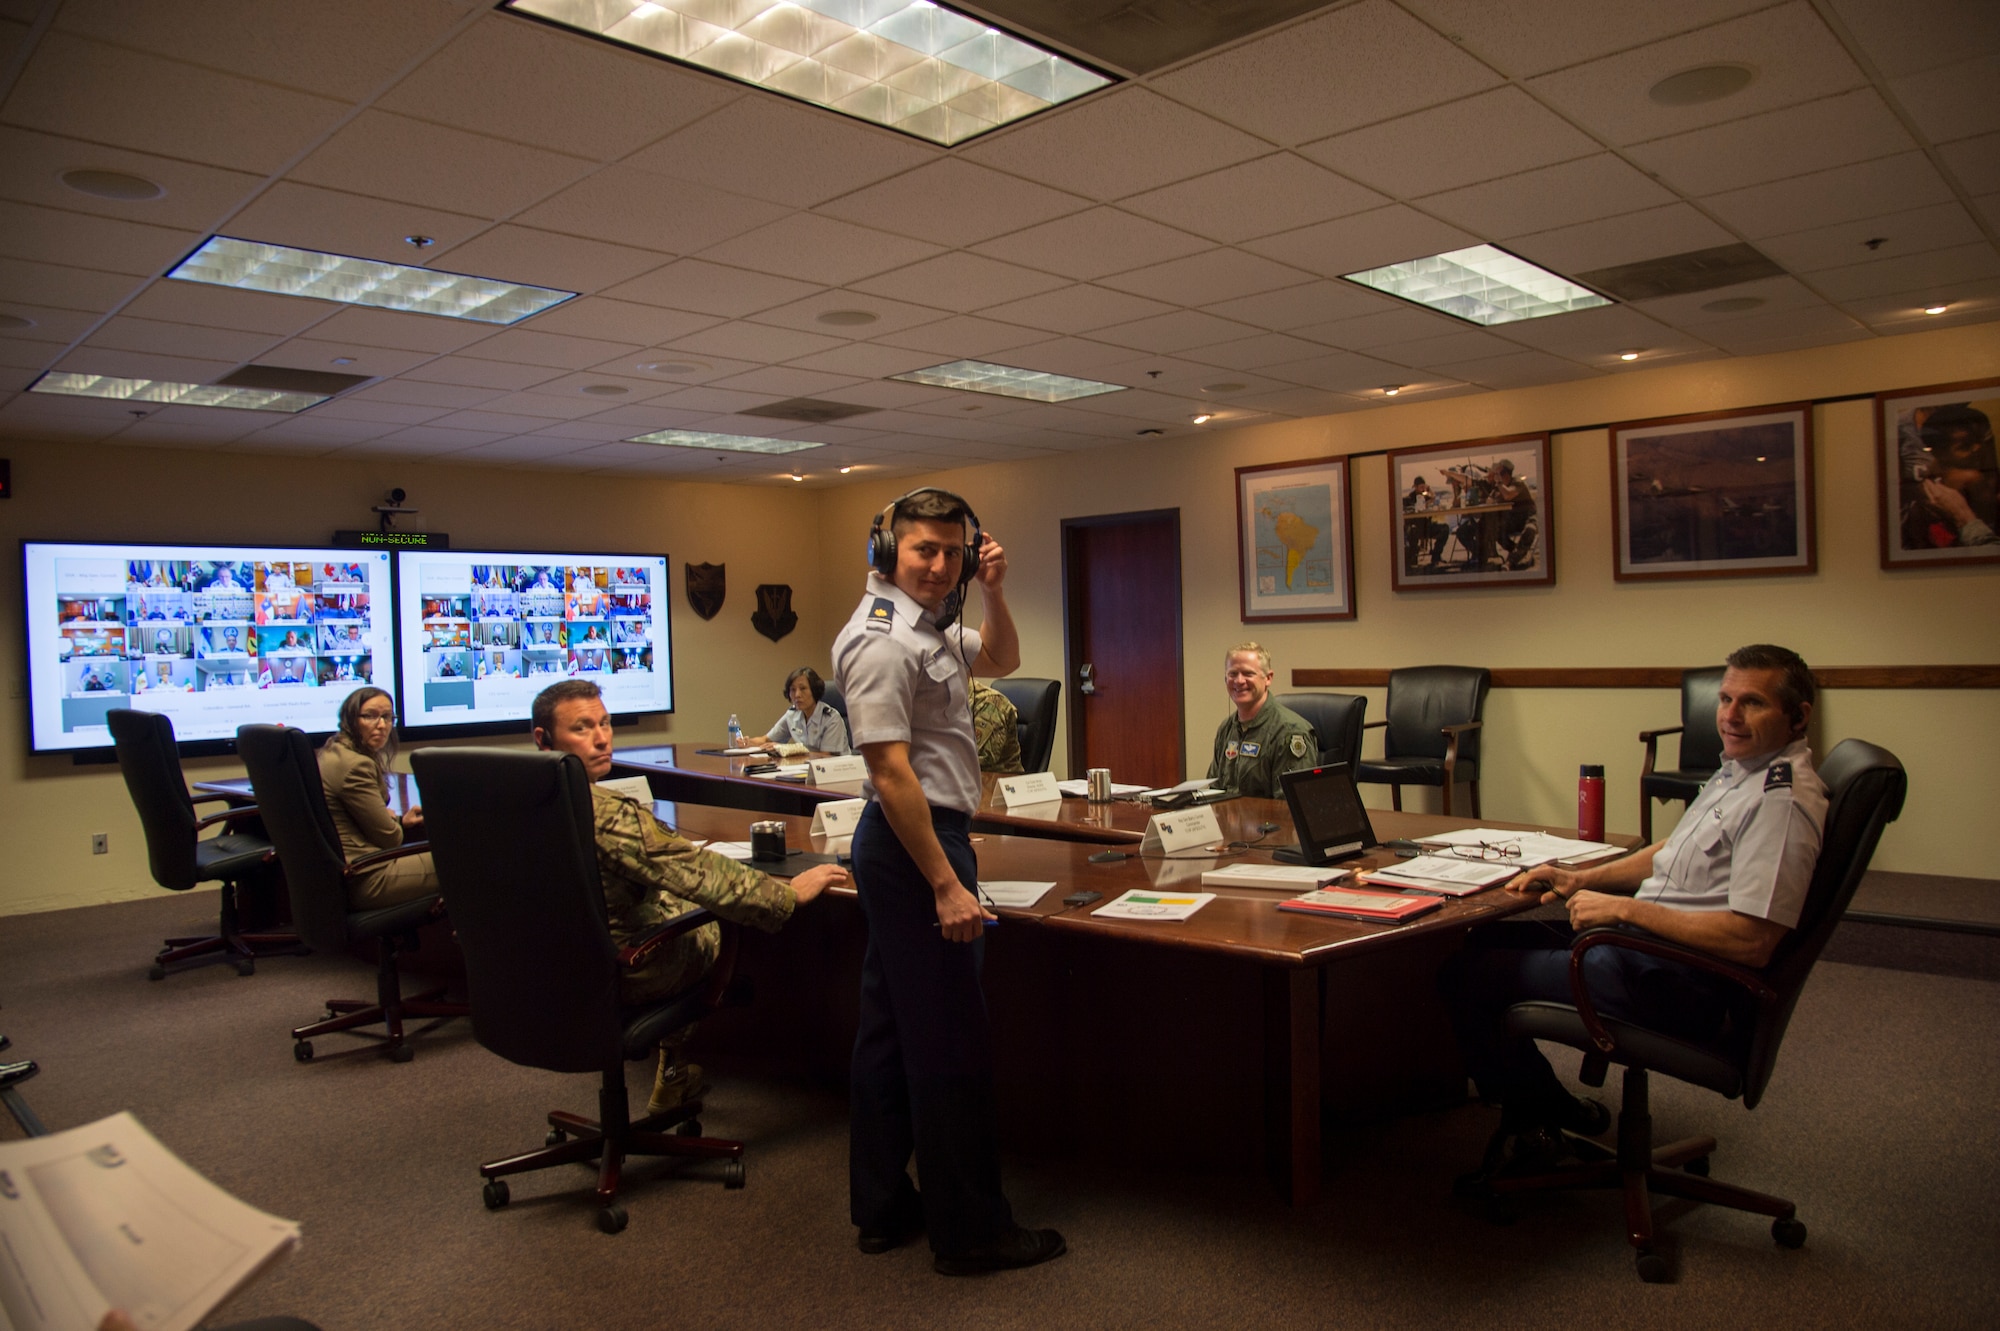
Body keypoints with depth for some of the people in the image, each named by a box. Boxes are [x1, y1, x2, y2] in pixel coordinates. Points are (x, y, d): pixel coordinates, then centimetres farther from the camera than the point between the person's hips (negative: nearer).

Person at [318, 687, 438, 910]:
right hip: (364, 880, -10)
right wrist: (397, 823, 8)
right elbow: (389, 838, -14)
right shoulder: (355, 766, -20)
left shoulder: (333, 752, 11)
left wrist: (400, 821, 11)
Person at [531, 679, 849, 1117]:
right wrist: (791, 893, -15)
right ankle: (671, 1077, 38)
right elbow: (702, 874, -27)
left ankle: (673, 1078, 39)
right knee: (712, 923, 19)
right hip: (615, 977, -7)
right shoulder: (604, 813, -31)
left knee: (670, 897, 28)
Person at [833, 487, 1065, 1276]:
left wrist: (992, 593, 9)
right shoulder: (883, 641, -18)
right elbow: (891, 772, -23)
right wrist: (946, 884, -24)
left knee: (892, 1028, 15)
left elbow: (1001, 659, 27)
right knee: (951, 1042, -3)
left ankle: (882, 1208, 27)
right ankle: (969, 1231, 9)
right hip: (914, 843, -11)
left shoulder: (928, 626, 13)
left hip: (914, 840, 11)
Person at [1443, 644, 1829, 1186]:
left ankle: (1536, 1120, 16)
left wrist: (1627, 908, -21)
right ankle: (1545, 1108, 20)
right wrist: (1583, 879, 9)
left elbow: (1751, 942, -28)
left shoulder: (1781, 803, -22)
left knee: (1468, 976, -8)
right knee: (1482, 938, 13)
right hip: (1647, 942, 11)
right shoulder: (1743, 767, 10)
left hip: (1679, 982, -10)